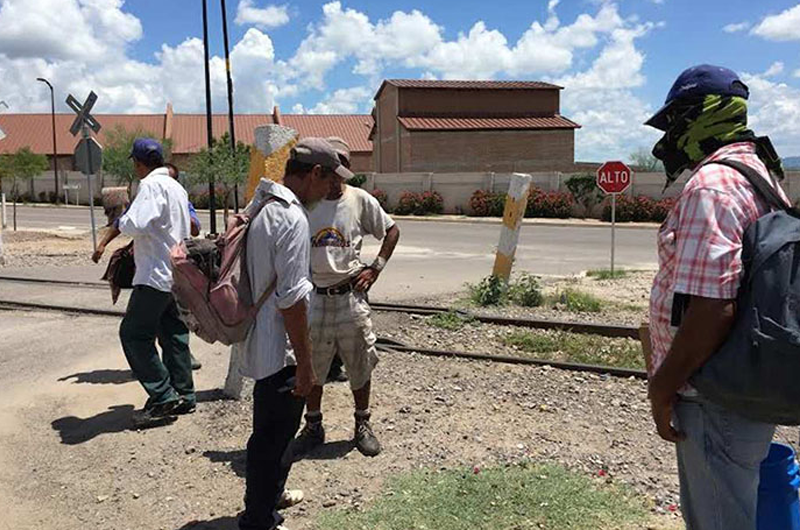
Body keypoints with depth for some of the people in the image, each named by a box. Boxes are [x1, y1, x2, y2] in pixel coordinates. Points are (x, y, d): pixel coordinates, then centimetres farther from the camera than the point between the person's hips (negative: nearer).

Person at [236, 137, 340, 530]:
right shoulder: (292, 218, -22)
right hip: (280, 350, -10)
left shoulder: (258, 206, 8)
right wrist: (304, 364, -18)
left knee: (269, 431, 26)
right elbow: (291, 299, -24)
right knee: (274, 438, 6)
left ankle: (266, 498, 46)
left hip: (258, 342, 10)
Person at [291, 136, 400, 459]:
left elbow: (391, 231, 8)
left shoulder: (360, 200, -3)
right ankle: (313, 427, 30)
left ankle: (362, 425, 29)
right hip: (313, 296, 1)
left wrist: (375, 269, 0)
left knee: (359, 364, 10)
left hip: (351, 295, 0)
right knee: (310, 365, 11)